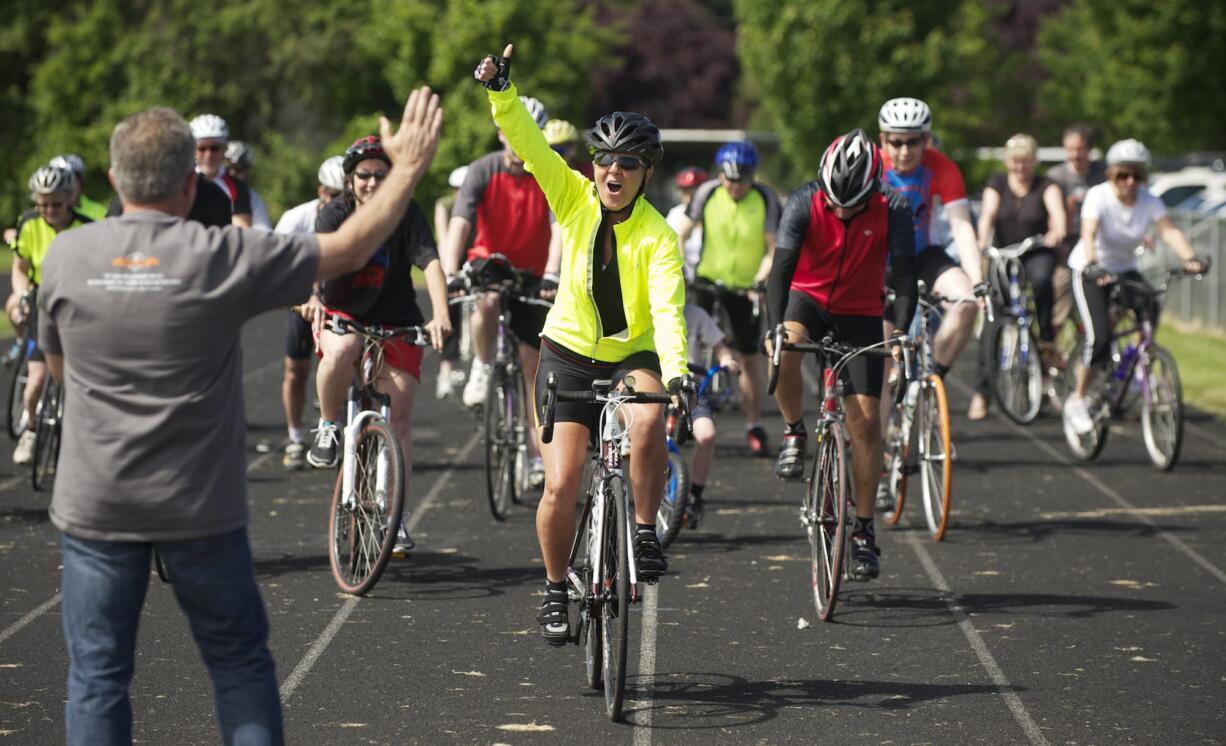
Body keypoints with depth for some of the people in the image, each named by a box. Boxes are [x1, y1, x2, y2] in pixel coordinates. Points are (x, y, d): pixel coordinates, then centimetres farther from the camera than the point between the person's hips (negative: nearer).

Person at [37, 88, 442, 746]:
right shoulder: (224, 256, -11)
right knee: (240, 664, 14)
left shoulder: (66, 255, -4)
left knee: (96, 674, 6)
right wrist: (407, 168, 10)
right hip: (200, 508, -1)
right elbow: (348, 250, -2)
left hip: (94, 505, 1)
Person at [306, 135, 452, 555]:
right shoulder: (335, 214, -9)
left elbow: (430, 263, -22)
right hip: (342, 315, -1)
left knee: (399, 413, -6)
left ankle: (396, 516, 1)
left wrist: (440, 315, -39)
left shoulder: (407, 215, -10)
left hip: (395, 323, 1)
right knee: (341, 351, -37)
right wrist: (311, 297, -46)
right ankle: (329, 427, -10)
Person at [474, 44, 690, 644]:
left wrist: (676, 371, -44)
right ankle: (555, 589, 13)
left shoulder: (658, 236, -17)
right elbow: (527, 142, -16)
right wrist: (501, 92, -33)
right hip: (568, 353, 2)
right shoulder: (574, 198, -9)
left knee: (648, 422, -35)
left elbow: (668, 309, -29)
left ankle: (645, 532, -15)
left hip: (633, 356, -2)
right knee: (561, 484, -9)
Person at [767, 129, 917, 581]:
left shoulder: (893, 211, -19)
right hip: (808, 299, 0)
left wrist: (901, 332, -35)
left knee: (865, 418, -8)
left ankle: (864, 531, 1)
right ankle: (794, 435, -8)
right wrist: (775, 328, -40)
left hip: (860, 315, 0)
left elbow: (903, 277, -19)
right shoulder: (804, 204, -20)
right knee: (785, 352, -35)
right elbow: (781, 271, -25)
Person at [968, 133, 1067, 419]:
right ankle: (981, 392, -2)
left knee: (1041, 279, -38)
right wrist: (982, 241, -34)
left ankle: (1047, 338, -18)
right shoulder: (997, 184, 3)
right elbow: (988, 213, -14)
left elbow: (1056, 209, -21)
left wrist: (1058, 232, -45)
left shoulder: (1046, 186, -1)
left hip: (1039, 253, -1)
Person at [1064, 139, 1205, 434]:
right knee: (1100, 336, -19)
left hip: (1125, 269, 4)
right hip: (1090, 270, -4)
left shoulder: (1149, 202, -10)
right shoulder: (1098, 196, -20)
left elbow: (1169, 230, -26)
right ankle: (1077, 400, -2)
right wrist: (1092, 265, -55)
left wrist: (1189, 258, -45)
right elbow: (1088, 233, -36)